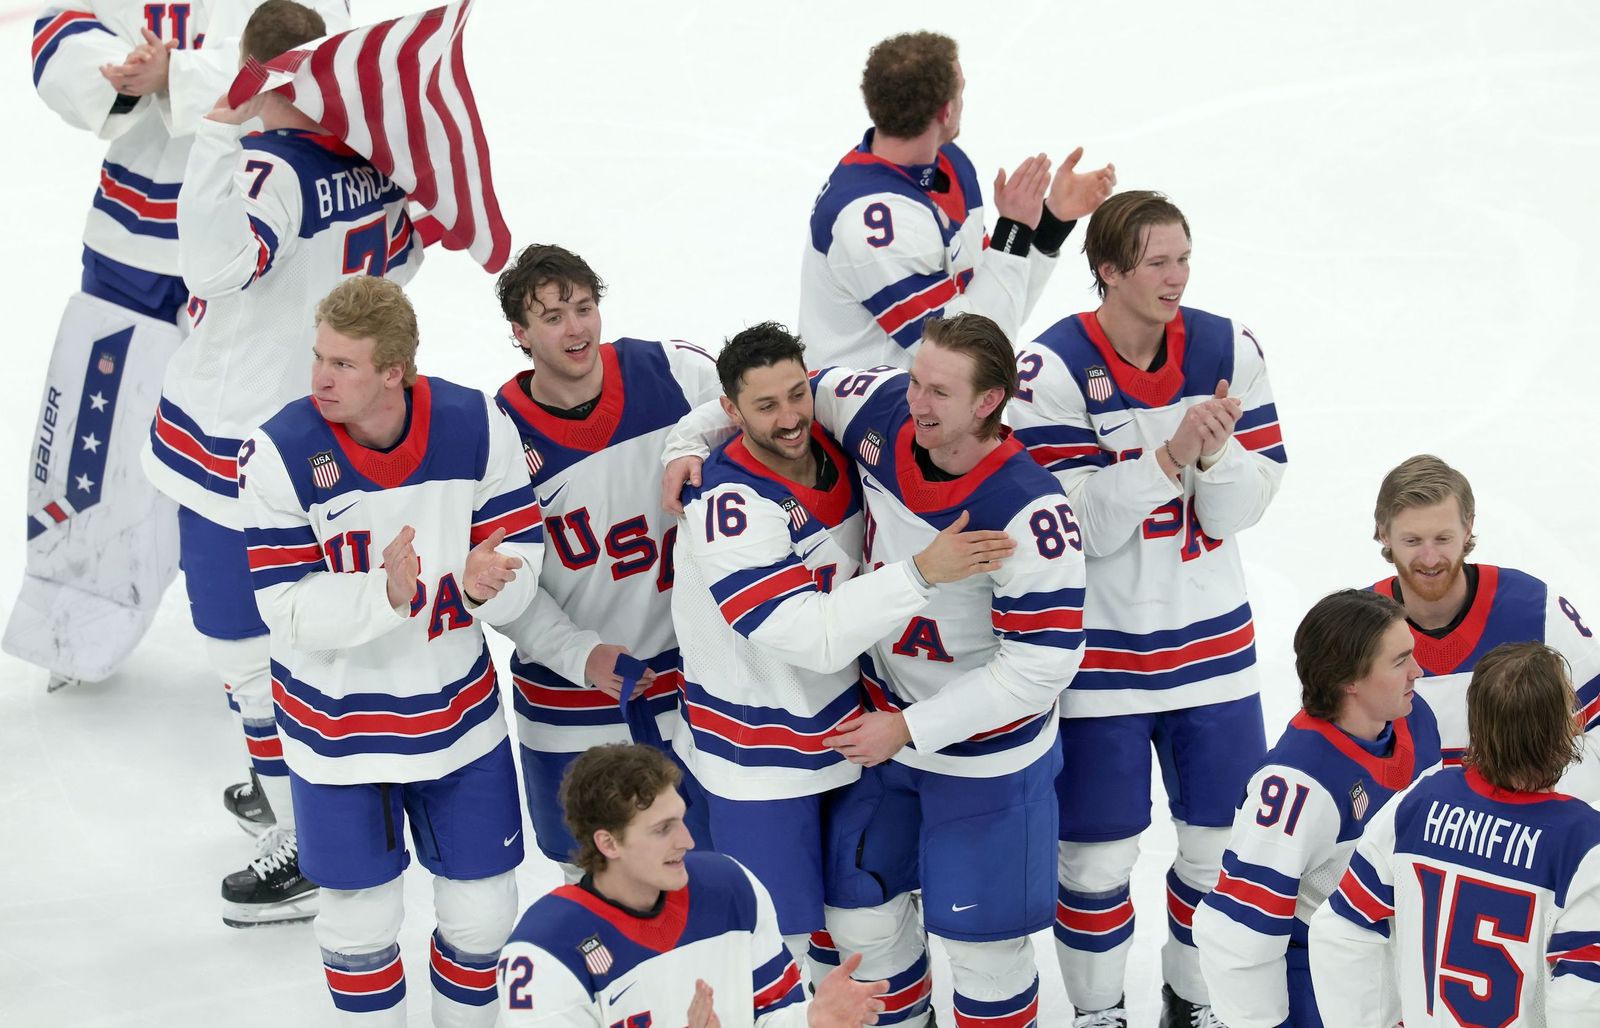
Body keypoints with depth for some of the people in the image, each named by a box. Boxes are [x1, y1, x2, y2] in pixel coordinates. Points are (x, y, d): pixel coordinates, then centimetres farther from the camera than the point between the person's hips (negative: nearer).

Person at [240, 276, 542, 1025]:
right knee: (362, 917, 9)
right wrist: (386, 594, -38)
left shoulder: (477, 428, -15)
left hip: (456, 704, 2)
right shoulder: (280, 453, -20)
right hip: (337, 722, -2)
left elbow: (519, 549, -8)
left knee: (482, 908, 12)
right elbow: (289, 610, -20)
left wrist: (482, 585, -31)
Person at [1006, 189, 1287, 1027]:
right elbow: (1076, 524, -18)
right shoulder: (1051, 368, -15)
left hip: (1209, 635, 4)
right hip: (1099, 645, -4)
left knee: (1227, 843, 12)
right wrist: (1169, 455, -28)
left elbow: (1244, 506, -2)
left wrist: (1216, 451, -22)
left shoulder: (1229, 351, -3)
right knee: (1098, 854, 5)